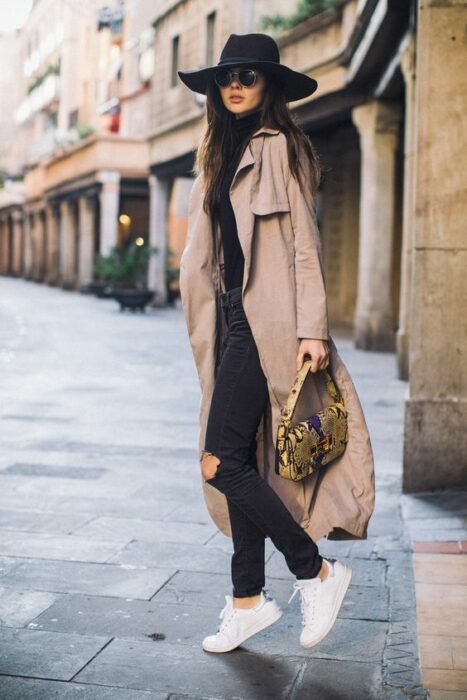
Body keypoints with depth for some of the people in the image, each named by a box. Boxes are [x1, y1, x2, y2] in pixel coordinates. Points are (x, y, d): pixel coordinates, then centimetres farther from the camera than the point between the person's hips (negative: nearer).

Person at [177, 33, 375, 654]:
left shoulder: (280, 147, -4)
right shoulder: (222, 153, 19)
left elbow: (304, 241, -10)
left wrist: (313, 328, -16)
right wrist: (212, 322, 15)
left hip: (265, 322, -8)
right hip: (233, 321, 8)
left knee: (222, 463, -12)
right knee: (241, 463, 9)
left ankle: (318, 572, 3)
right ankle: (248, 600, 19)